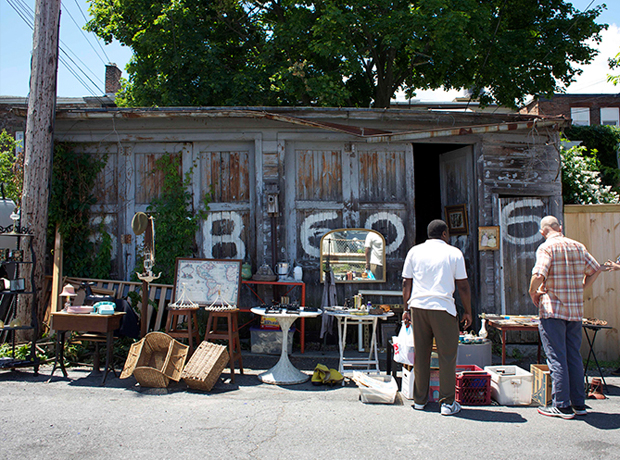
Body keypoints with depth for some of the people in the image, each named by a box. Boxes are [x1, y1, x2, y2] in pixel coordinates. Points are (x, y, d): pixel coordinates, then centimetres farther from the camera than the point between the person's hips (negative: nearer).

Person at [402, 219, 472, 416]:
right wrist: (468, 311, 11)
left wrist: (406, 309, 14)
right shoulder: (454, 253, 3)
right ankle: (447, 403, 9)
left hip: (418, 307, 3)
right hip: (443, 308, -3)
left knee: (420, 355, 11)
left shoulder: (415, 251, 10)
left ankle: (419, 400, 20)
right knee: (447, 355, 5)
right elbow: (463, 285, 2)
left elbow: (406, 283, 9)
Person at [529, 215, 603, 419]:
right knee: (574, 357, 13)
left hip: (552, 310, -6)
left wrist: (533, 293, -5)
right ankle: (579, 404, 20)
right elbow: (595, 270, 16)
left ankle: (562, 406, 3)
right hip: (576, 310, 6)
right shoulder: (578, 246, 8)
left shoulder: (546, 247, -10)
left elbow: (538, 275, -22)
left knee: (557, 358, 0)